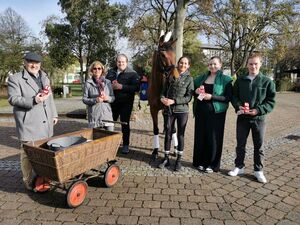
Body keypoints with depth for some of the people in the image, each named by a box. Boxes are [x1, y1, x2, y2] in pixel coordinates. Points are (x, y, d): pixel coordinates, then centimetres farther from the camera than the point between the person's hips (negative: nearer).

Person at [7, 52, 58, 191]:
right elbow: (13, 99, -11)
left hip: (45, 122, 6)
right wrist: (33, 101, -24)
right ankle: (28, 181, 15)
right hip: (28, 123, -5)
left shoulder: (44, 77, 19)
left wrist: (54, 114, 19)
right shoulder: (15, 79, -2)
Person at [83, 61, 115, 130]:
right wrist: (95, 100, -16)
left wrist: (107, 98, -11)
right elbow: (84, 99, 0)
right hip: (94, 116, -2)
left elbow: (113, 97, 11)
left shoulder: (108, 82, 9)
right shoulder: (88, 83, 2)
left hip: (107, 114, 2)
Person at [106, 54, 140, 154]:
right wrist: (111, 86, -13)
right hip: (112, 102, 4)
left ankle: (126, 145, 15)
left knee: (125, 124, 2)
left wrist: (121, 87, -21)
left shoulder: (132, 73, -4)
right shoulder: (111, 72, 10)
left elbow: (136, 87, -15)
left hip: (126, 103, -4)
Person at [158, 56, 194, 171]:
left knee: (180, 135, 6)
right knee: (168, 134, 8)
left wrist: (174, 101, -17)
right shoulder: (171, 76, 8)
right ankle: (166, 159, 20)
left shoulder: (189, 79, 0)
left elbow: (188, 97, -8)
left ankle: (179, 160, 17)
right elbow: (164, 90, 9)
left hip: (182, 110, -2)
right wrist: (162, 98, -13)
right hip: (169, 110, 2)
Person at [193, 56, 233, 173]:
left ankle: (213, 164, 15)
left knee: (213, 138, 1)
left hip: (216, 113, -4)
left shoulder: (225, 79, -3)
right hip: (201, 111, 4)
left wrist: (212, 97, -19)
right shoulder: (202, 77, 11)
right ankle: (200, 162, 22)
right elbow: (193, 90, 20)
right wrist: (196, 91, -3)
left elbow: (228, 97, -9)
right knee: (200, 136, 8)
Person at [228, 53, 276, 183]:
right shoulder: (240, 80, 4)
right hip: (242, 118, 2)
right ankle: (239, 167, 26)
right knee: (240, 144, 11)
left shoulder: (267, 81, -2)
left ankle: (258, 170, 24)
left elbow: (271, 101, -3)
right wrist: (238, 106, -14)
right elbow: (234, 96, 7)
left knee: (258, 146, 9)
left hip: (259, 118, -1)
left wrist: (259, 110, -17)